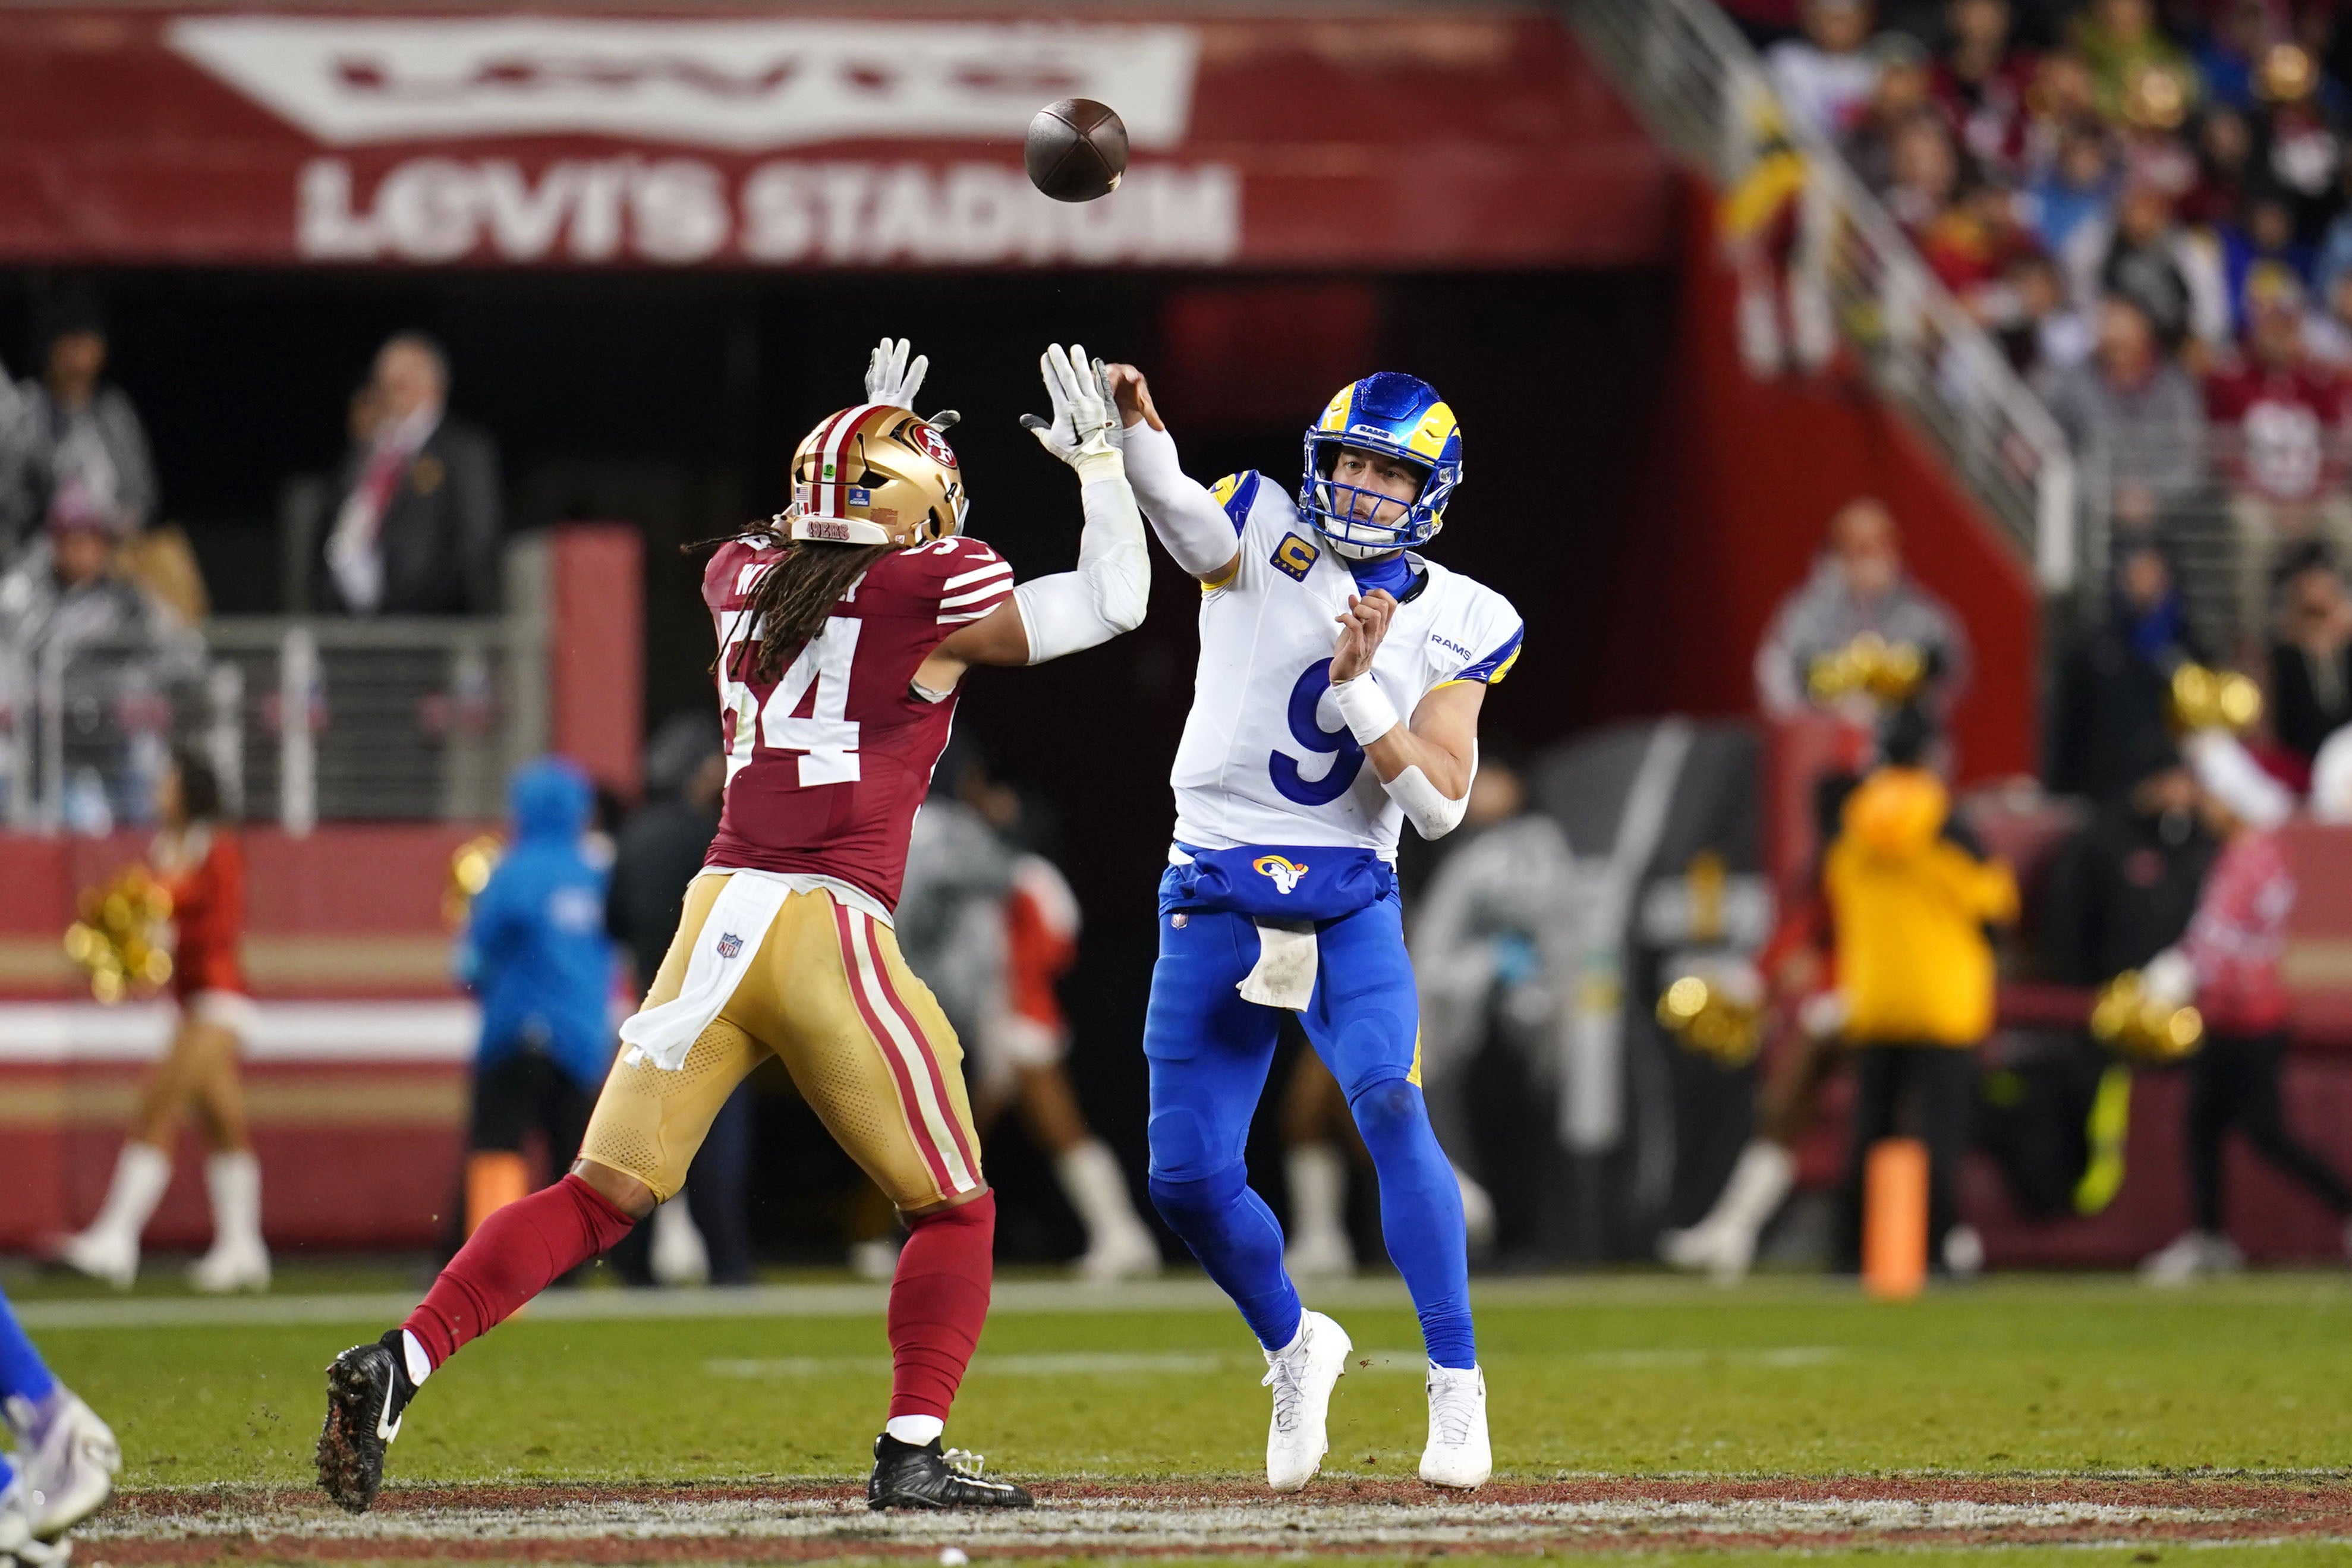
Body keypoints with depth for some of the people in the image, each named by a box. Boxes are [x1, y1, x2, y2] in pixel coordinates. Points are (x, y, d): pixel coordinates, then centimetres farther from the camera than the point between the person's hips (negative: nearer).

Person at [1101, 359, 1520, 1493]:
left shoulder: (1456, 624, 2)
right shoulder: (1263, 538, -2)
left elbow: (1440, 804, -6)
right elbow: (1181, 515, -26)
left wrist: (1357, 688, -18)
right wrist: (1136, 428, -47)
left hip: (1350, 902, -1)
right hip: (1215, 900, 1)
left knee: (1391, 1107, -25)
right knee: (1188, 1179, 0)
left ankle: (1456, 1388, -17)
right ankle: (1294, 1350, 29)